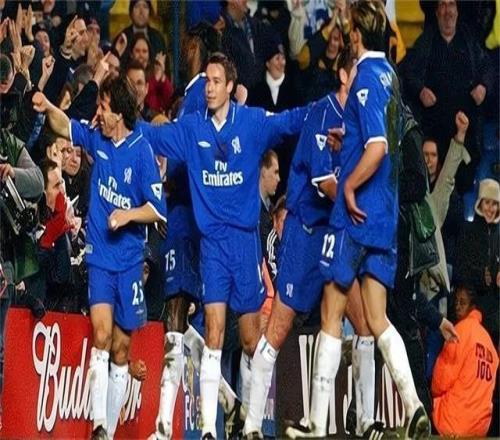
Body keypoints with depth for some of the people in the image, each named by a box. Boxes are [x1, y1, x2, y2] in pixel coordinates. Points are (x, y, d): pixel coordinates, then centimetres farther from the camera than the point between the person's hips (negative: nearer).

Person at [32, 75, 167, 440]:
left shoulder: (141, 151, -8)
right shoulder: (97, 139, 3)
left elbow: (158, 209, -7)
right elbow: (66, 127, 18)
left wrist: (128, 214, -21)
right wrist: (48, 108, 0)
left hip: (129, 261, -2)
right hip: (99, 256, 2)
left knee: (121, 348, 6)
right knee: (101, 333, -16)